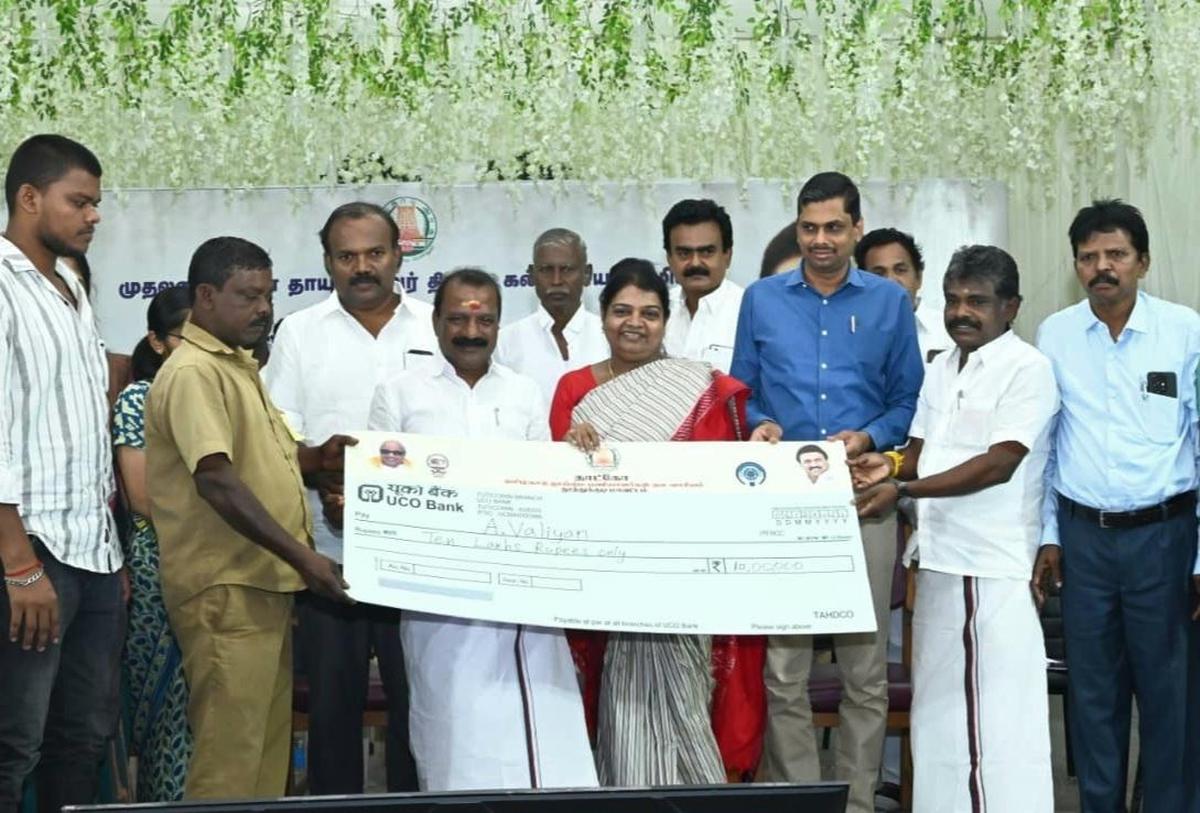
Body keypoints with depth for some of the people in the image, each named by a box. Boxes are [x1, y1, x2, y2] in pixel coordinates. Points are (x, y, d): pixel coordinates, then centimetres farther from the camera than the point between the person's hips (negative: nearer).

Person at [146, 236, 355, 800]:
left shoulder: (238, 365, 16)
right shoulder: (193, 372, -15)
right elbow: (216, 479, -23)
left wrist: (315, 457, 4)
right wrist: (301, 555, -26)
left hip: (264, 582, 10)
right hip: (227, 589, -10)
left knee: (266, 745, 15)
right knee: (230, 753, -6)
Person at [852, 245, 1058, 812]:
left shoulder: (1027, 369, -9)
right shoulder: (940, 368, 16)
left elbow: (999, 463, -17)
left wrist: (903, 491, -21)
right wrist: (893, 465, -3)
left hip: (992, 567, -8)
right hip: (938, 557, 8)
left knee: (994, 717, -5)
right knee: (939, 708, 14)